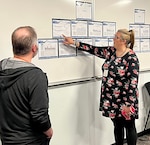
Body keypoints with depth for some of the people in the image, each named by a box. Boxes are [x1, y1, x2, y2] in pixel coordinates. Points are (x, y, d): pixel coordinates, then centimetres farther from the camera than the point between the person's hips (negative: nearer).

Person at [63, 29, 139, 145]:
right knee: (117, 126, 17)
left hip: (125, 99, -6)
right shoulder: (110, 51, 4)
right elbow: (93, 49, 10)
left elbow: (133, 82, -19)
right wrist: (74, 42, 8)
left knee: (129, 127, 8)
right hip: (112, 99, 7)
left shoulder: (131, 58, -16)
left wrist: (129, 104, -21)